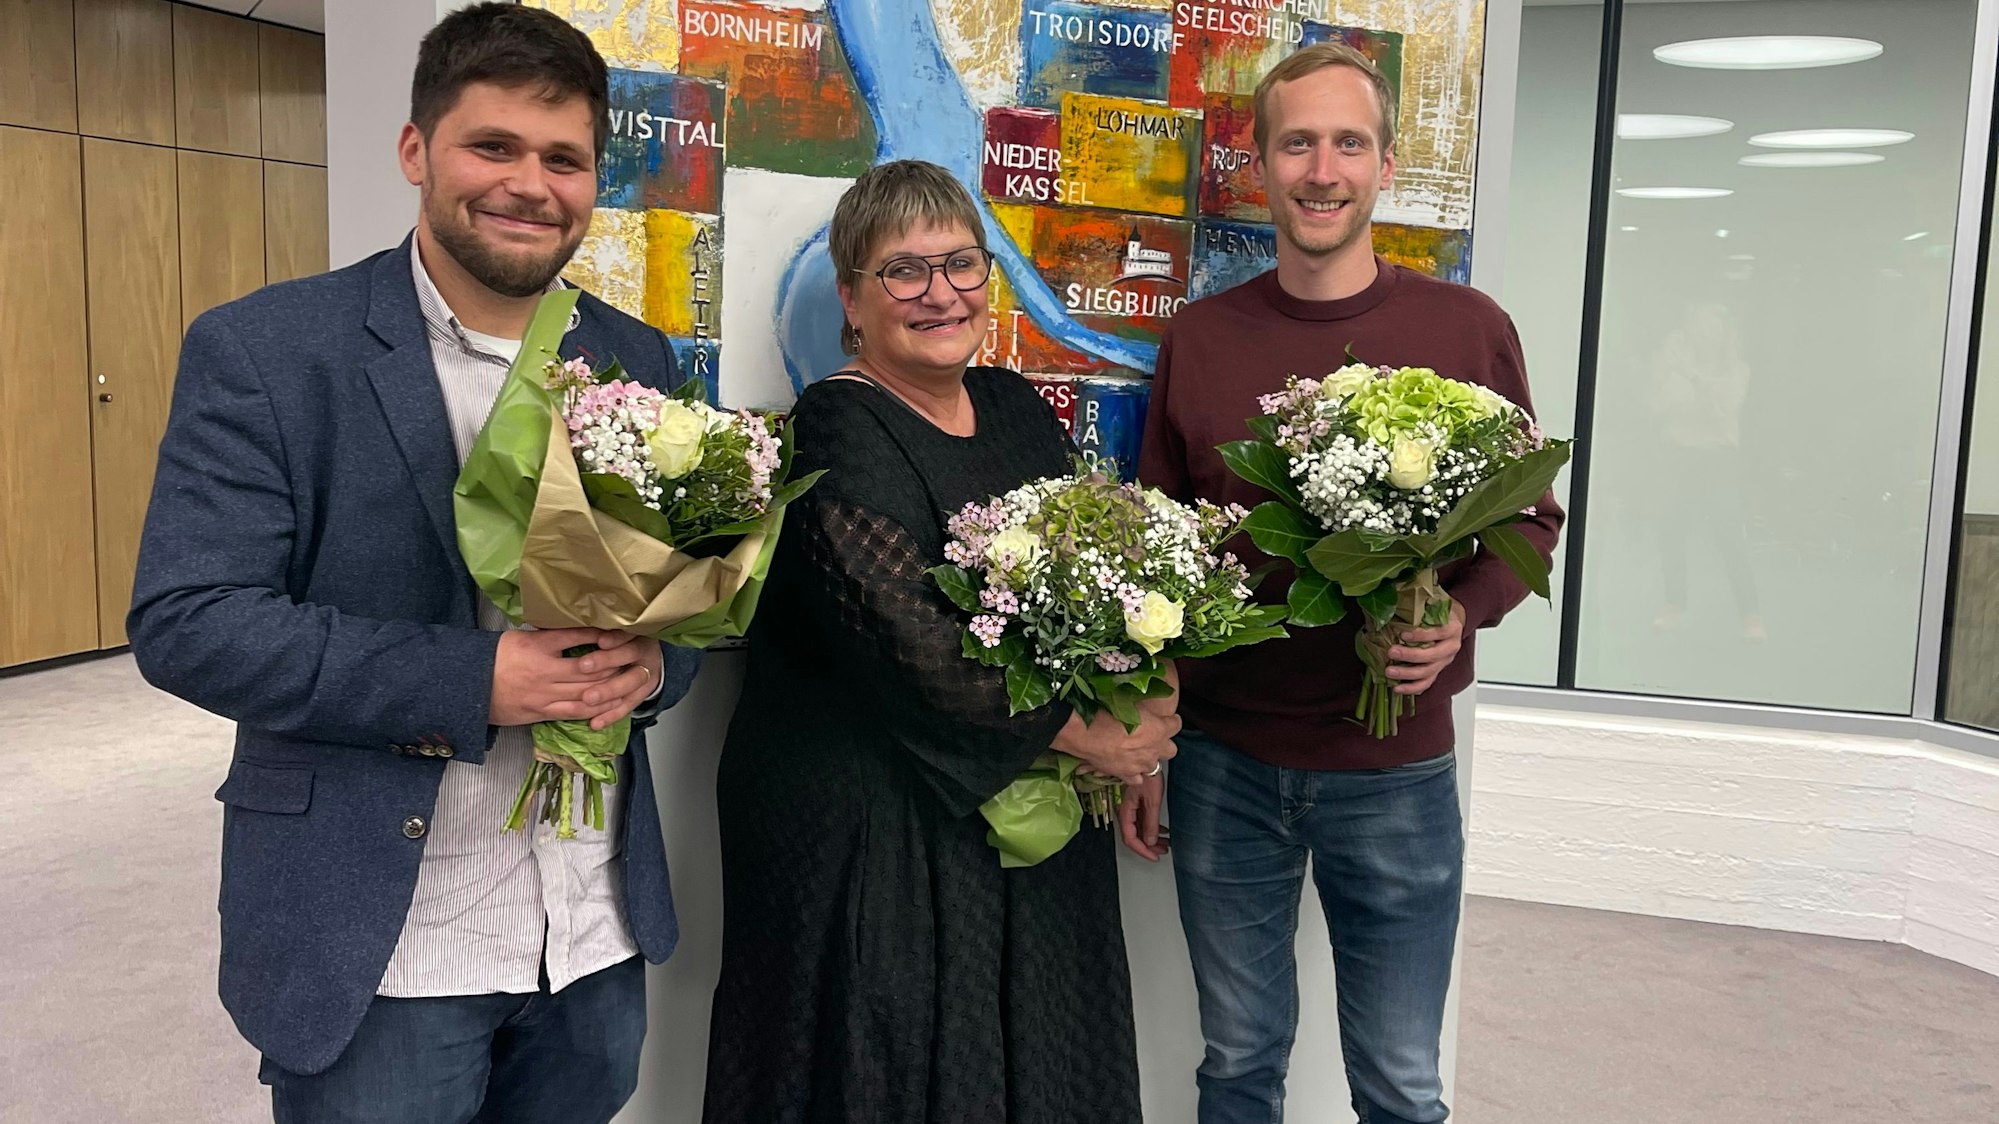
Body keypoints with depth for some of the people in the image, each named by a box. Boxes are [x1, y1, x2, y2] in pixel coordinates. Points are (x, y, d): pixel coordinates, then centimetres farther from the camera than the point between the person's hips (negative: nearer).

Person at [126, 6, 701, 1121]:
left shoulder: (637, 358, 5)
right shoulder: (263, 350, -9)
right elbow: (185, 622, -14)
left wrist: (654, 659, -12)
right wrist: (472, 680, -23)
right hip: (378, 946, -4)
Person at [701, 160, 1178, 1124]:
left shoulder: (1016, 406, 8)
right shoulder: (837, 433, -14)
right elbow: (914, 646, -24)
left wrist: (1140, 738, -2)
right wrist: (1085, 734, -16)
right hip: (874, 835, -7)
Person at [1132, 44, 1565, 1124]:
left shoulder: (1468, 329, -4)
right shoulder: (1196, 337, 1)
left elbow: (1530, 520, 5)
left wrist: (1463, 612, -16)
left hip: (1395, 770, -1)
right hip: (1222, 761, 2)